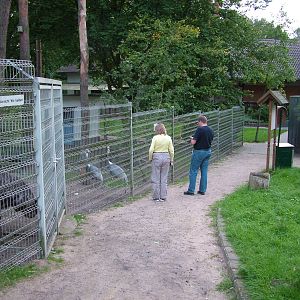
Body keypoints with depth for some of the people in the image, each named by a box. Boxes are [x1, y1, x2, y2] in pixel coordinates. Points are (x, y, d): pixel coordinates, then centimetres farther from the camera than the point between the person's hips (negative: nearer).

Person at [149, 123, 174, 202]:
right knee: (164, 178, 10)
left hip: (157, 157, -3)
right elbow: (171, 150, 2)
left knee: (156, 178, 6)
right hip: (166, 157, 3)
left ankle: (156, 197, 10)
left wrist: (150, 158, 3)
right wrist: (171, 160, 12)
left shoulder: (155, 138, -10)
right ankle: (163, 197, 12)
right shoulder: (168, 138, 0)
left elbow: (151, 150, -12)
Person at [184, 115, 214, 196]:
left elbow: (193, 142, -20)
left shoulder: (199, 130, -18)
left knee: (193, 171, 1)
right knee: (204, 171, 10)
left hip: (199, 152, -7)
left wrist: (192, 139, 3)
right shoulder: (210, 130, 5)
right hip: (208, 151, 7)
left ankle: (191, 190, 2)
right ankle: (202, 190, 13)